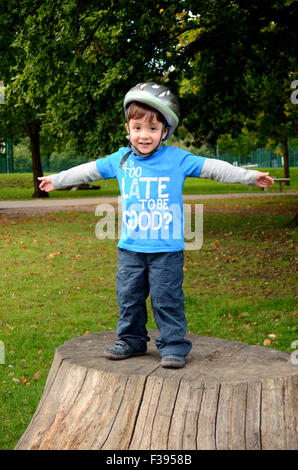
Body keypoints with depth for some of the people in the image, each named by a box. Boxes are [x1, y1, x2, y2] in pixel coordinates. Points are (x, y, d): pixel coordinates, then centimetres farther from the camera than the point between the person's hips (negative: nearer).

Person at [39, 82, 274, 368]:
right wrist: (56, 180, 27)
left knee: (167, 299, 0)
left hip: (166, 249, -3)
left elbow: (212, 167, -1)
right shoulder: (120, 159, 6)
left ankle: (173, 346, 12)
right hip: (130, 248, 4)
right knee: (129, 296, 12)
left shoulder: (177, 159, -3)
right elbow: (90, 170, 18)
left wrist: (250, 176, -4)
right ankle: (131, 340, 28)